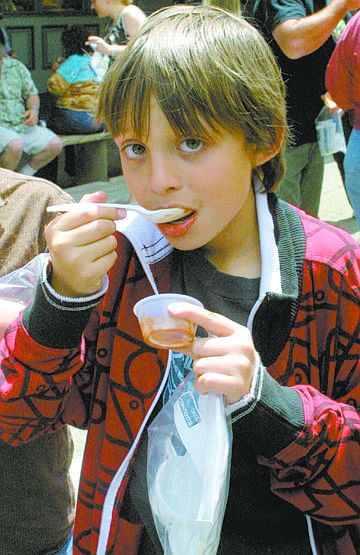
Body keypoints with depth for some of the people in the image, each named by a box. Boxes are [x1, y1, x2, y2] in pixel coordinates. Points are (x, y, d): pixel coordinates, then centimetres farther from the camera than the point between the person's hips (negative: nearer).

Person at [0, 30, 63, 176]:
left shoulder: (16, 66, 16)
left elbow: (32, 94, 22)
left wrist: (33, 109, 0)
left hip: (22, 125, 5)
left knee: (55, 144, -11)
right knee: (15, 145, -36)